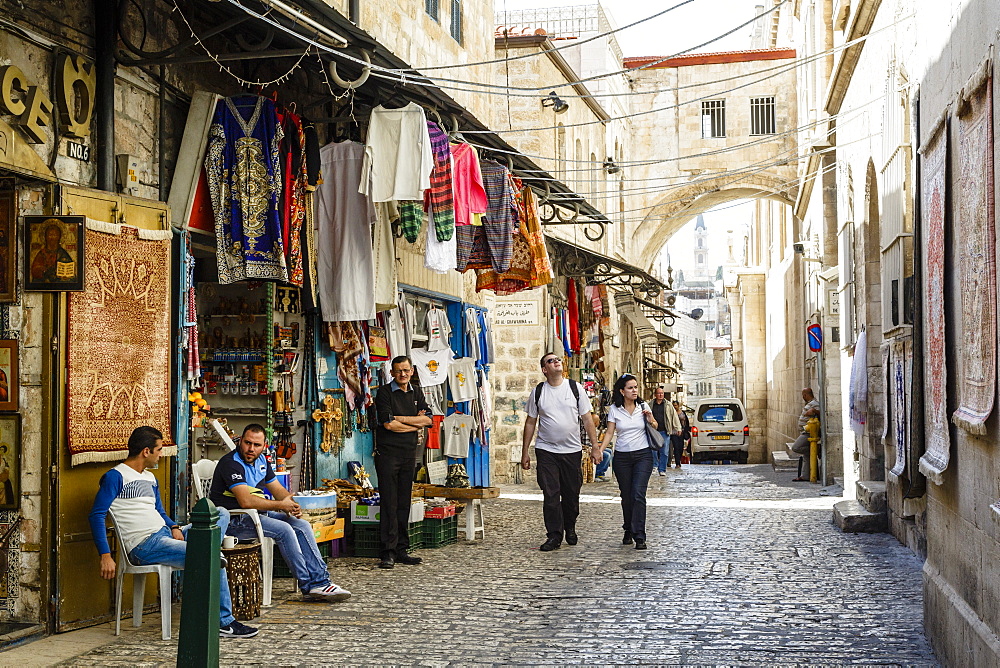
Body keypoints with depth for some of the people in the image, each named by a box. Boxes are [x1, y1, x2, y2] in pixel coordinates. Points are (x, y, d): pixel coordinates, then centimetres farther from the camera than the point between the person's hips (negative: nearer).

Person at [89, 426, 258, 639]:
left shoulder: (150, 479, 22)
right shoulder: (116, 477, -6)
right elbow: (97, 515, -13)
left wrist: (175, 527, 5)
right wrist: (105, 556, -22)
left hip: (166, 535, 9)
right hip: (145, 547, -9)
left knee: (221, 514, 2)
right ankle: (224, 622, -14)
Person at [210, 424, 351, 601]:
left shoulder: (261, 461, 12)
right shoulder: (231, 463, -17)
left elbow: (278, 490, 16)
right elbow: (246, 501, -27)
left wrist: (293, 503, -8)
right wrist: (281, 505, -20)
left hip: (259, 513, 9)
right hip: (235, 520, -9)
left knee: (303, 526, -5)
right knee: (284, 530, -26)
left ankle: (320, 581, -8)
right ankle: (308, 586, -19)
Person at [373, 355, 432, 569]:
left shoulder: (416, 393, 14)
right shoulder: (385, 392, -3)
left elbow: (428, 419, 2)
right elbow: (388, 424, -14)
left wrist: (400, 418, -8)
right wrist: (415, 422, -3)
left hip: (409, 453, 5)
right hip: (388, 453, -5)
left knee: (404, 503, 7)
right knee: (389, 503, -7)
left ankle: (401, 550, 11)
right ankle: (388, 552, -7)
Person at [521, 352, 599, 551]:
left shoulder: (575, 388, 3)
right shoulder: (537, 392, 3)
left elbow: (587, 419, 5)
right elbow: (530, 423, 8)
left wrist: (595, 446, 0)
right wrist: (524, 452, 5)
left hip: (572, 450, 1)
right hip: (546, 451, -1)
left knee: (571, 494, 7)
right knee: (550, 494, -6)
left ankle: (570, 529, 28)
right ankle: (554, 536, 0)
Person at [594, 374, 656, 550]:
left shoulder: (643, 406, 3)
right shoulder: (614, 409, 1)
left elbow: (655, 428, 17)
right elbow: (610, 432, 1)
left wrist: (651, 420, -6)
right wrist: (599, 450, -13)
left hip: (643, 456, -1)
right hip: (622, 457, 1)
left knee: (638, 494, -13)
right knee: (626, 496, 6)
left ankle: (639, 536, -14)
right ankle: (628, 531, 24)